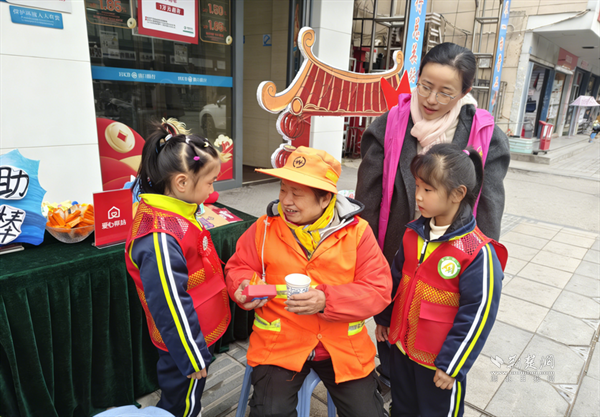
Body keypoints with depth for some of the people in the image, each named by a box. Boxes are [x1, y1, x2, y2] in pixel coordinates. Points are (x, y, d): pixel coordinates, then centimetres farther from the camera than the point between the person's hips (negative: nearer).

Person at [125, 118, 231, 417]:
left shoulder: (174, 214, -2)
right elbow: (171, 306, -28)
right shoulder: (160, 238, -34)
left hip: (199, 332, 9)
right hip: (185, 342, -8)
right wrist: (193, 357, -17)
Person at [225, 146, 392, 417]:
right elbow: (239, 267, 7)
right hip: (279, 343, 0)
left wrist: (327, 300, -25)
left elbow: (379, 289, -11)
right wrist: (244, 287, -17)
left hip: (344, 346, 1)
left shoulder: (357, 231, -7)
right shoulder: (265, 228, -4)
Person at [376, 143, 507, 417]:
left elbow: (477, 316, -19)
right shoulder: (413, 234, -4)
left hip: (439, 360, -5)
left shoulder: (478, 254, -24)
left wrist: (451, 365, -14)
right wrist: (383, 318, 17)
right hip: (401, 346, 6)